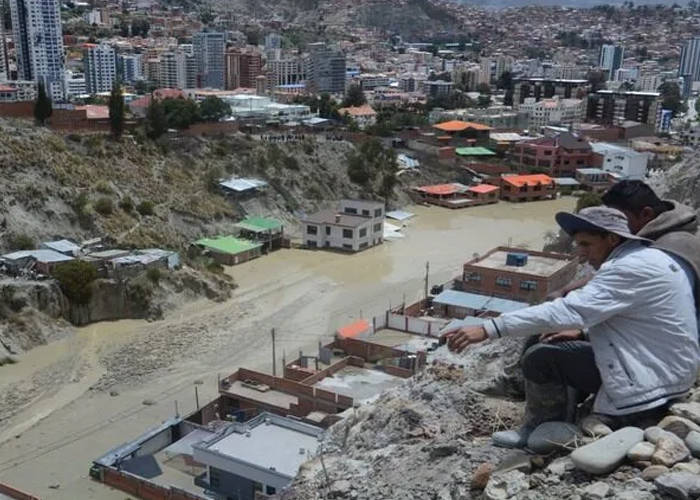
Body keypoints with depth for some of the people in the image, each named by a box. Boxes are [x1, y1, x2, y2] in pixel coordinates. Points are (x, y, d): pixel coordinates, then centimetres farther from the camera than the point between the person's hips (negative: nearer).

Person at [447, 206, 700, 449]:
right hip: (667, 373, 10)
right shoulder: (646, 259, 8)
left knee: (540, 359, -11)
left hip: (650, 385, -10)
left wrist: (488, 329, -34)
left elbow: (566, 311, -32)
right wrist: (585, 331, 4)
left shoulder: (630, 269, -23)